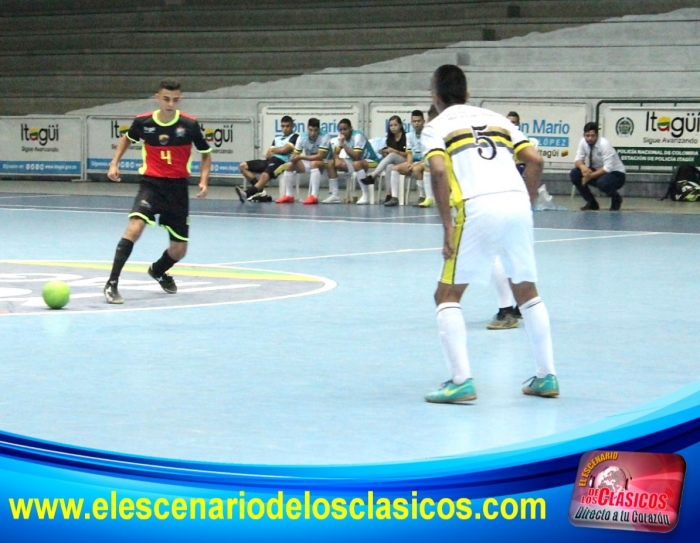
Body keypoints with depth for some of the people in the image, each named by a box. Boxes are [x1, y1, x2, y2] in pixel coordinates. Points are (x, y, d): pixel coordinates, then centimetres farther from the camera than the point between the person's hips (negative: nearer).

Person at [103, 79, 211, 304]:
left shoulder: (190, 125, -9)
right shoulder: (143, 122, -6)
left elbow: (206, 153, 7)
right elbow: (127, 138, 18)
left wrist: (204, 180, -8)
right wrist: (115, 163, 7)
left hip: (178, 188, 2)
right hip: (151, 184, -2)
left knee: (179, 250, 8)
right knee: (134, 228, -28)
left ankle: (158, 270, 43)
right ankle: (112, 283, -25)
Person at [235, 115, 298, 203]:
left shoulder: (294, 137, 5)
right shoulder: (277, 137, 24)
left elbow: (284, 150, -7)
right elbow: (268, 154, 15)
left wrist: (273, 150, 11)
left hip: (282, 162, -8)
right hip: (270, 160, 8)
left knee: (264, 175, -37)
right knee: (243, 166, -2)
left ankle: (247, 193, -52)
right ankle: (259, 189, -13)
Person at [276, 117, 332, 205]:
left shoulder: (324, 137, -22)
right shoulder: (302, 137, -7)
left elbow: (319, 156, -28)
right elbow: (295, 155, -2)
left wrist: (301, 157, -29)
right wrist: (294, 158, -28)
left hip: (322, 163, -6)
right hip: (308, 163, 6)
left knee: (314, 163, -38)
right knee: (289, 165, -12)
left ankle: (314, 196, -45)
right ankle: (289, 196, -7)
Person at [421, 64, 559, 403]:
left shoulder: (436, 127, 12)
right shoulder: (496, 119, 25)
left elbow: (439, 171, -7)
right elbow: (535, 160, 12)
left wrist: (448, 226, -6)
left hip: (477, 207, -4)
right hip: (517, 202, 4)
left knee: (447, 295, 8)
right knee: (527, 292, 22)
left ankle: (461, 381, -5)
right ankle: (547, 376, 21)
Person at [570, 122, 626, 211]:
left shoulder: (604, 144, -27)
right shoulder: (583, 142, -9)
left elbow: (608, 168, -29)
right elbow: (578, 160, -5)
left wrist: (590, 176, -31)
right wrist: (582, 166, -30)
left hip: (615, 173, -6)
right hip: (597, 171, 6)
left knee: (602, 182, -39)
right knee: (574, 174, -15)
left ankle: (616, 199, -3)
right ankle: (592, 203, 2)